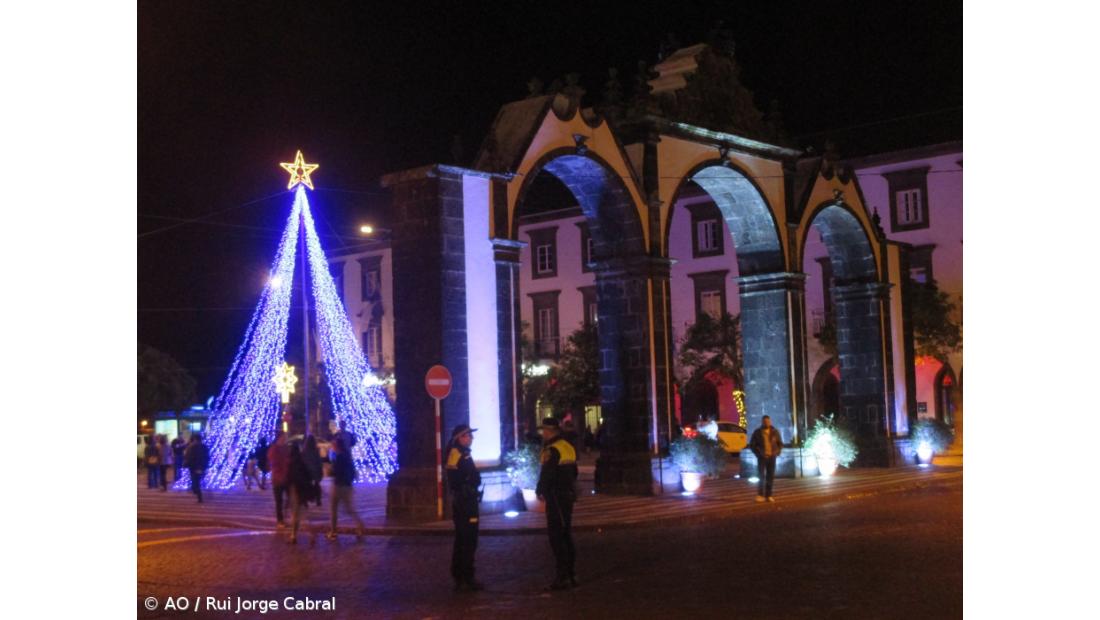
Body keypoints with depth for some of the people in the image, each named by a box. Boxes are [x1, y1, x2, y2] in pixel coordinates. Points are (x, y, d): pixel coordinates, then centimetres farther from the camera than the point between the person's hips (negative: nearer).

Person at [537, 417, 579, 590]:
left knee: (556, 535, -6)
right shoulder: (568, 447, 13)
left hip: (556, 498, -9)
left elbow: (546, 474, -19)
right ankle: (570, 574, 18)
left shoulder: (552, 450, -16)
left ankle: (562, 575, -8)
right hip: (568, 495, 9)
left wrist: (540, 491, -5)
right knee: (566, 534, 14)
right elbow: (573, 472, 20)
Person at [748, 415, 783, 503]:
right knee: (761, 476, -7)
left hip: (772, 457, 2)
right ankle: (760, 495, -1)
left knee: (770, 477, 2)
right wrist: (758, 453, -9)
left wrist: (777, 452, -4)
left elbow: (780, 443, 13)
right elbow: (752, 445, 3)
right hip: (762, 457, -2)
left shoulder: (775, 432, 6)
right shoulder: (757, 432, 0)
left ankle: (768, 495, 7)